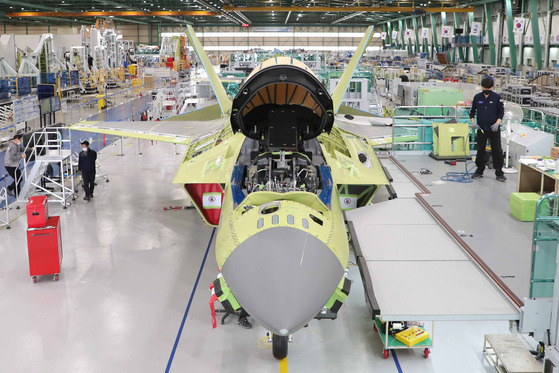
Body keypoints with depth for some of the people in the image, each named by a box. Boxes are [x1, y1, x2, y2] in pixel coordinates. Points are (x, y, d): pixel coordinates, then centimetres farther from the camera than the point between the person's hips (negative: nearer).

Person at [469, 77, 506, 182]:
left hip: (494, 129, -2)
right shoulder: (477, 97, 3)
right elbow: (472, 111, 10)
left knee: (497, 150, -2)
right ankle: (479, 171, 20)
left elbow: (501, 111, -1)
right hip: (481, 129, 2)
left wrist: (497, 123, -14)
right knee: (480, 150, 9)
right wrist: (473, 122, -4)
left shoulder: (497, 97, -3)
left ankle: (499, 173, 5)